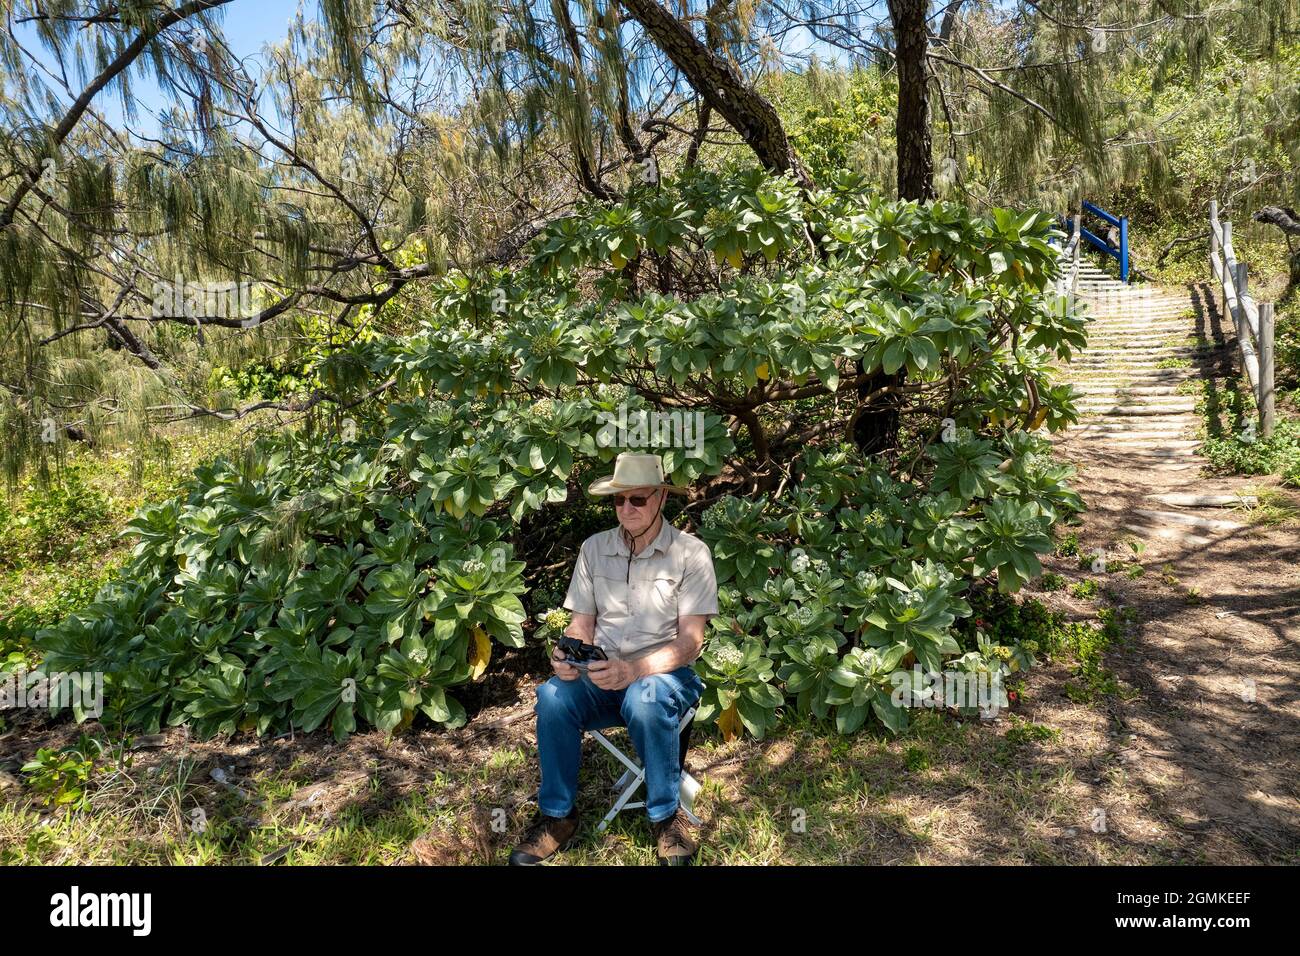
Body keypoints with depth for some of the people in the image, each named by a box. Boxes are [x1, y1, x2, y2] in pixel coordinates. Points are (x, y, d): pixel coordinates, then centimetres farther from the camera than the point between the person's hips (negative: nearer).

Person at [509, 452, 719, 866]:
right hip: (602, 676, 3)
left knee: (645, 699, -38)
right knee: (553, 696, -28)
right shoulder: (594, 548, 6)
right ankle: (558, 814, -6)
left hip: (665, 674, -3)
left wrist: (635, 669, -29)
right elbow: (582, 623, 7)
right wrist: (568, 656, -18)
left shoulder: (691, 553, -6)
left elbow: (690, 640, -12)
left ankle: (666, 815, -12)